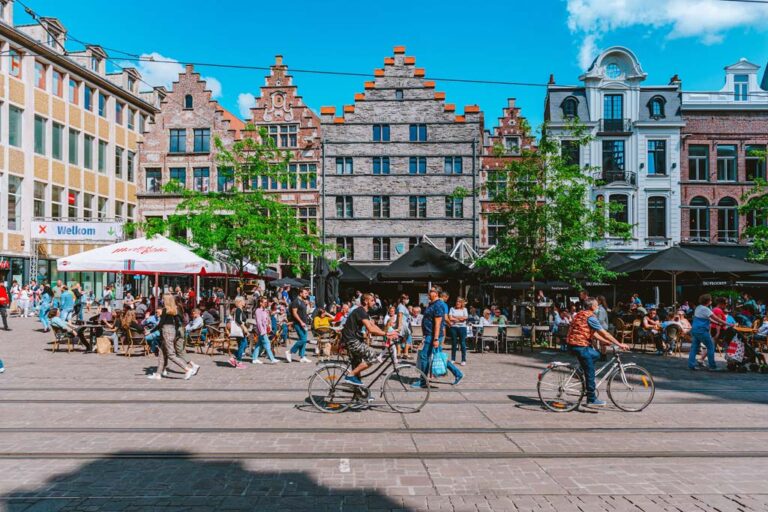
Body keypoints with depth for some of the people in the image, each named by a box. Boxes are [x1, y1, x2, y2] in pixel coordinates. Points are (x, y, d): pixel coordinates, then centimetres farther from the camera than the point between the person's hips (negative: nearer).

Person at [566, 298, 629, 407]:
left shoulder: (581, 314, 16)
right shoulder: (590, 317, -13)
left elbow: (594, 334, 20)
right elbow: (604, 333, -13)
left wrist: (609, 342, 20)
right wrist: (619, 344, -8)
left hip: (573, 343, 9)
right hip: (580, 346, -9)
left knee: (596, 355, 26)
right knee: (590, 372, 0)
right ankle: (592, 399, 7)